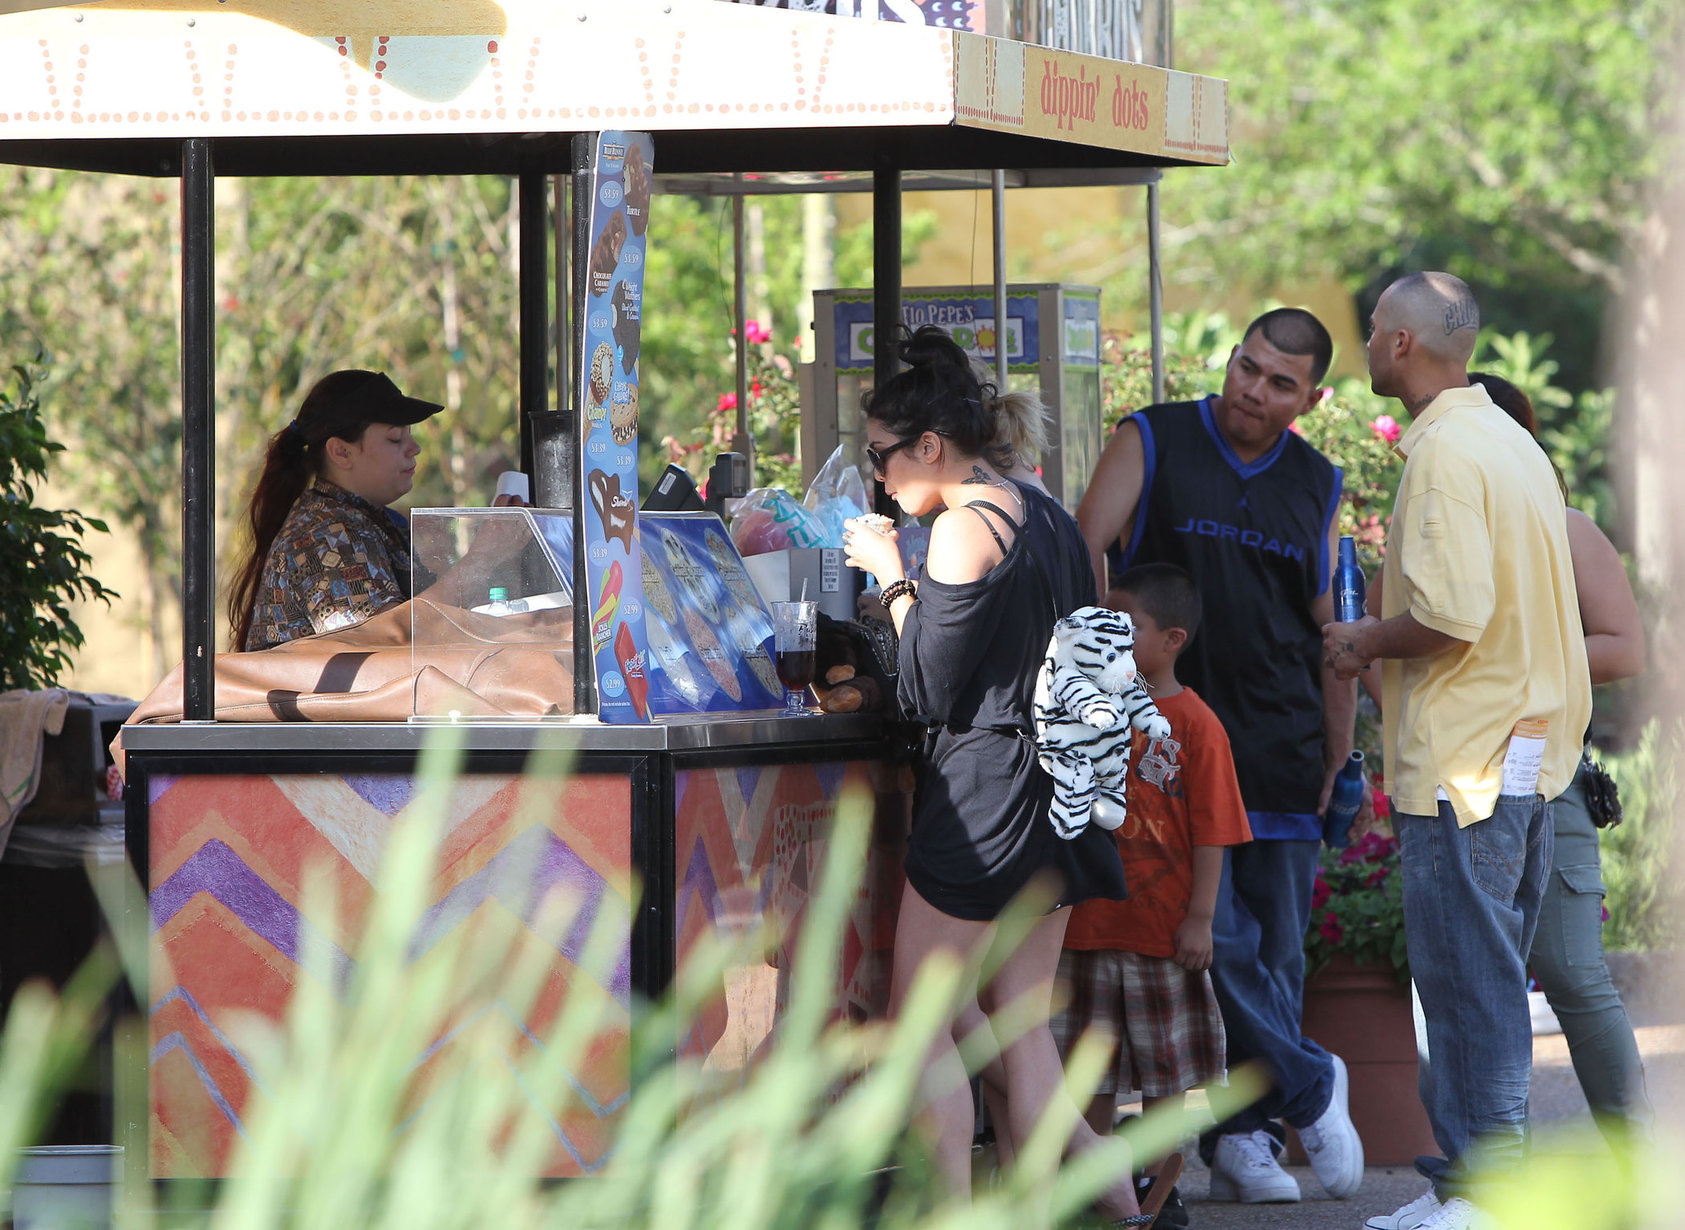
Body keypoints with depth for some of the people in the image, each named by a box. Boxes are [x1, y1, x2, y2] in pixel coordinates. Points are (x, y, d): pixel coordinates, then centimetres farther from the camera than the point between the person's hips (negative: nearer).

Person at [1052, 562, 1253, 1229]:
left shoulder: (1193, 724, -8)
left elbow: (1211, 832, -9)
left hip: (1161, 928, -5)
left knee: (1163, 1071, 5)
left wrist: (1200, 918, -12)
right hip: (1087, 921, 5)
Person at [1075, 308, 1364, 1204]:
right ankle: (1309, 1087, 3)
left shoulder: (1316, 486, 13)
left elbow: (1331, 634, 17)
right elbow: (1082, 552, -4)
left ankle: (1244, 1138, 10)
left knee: (1275, 952, 3)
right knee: (1212, 937, -13)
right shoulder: (1150, 444, 3)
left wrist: (1337, 762, 12)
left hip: (1281, 754, 3)